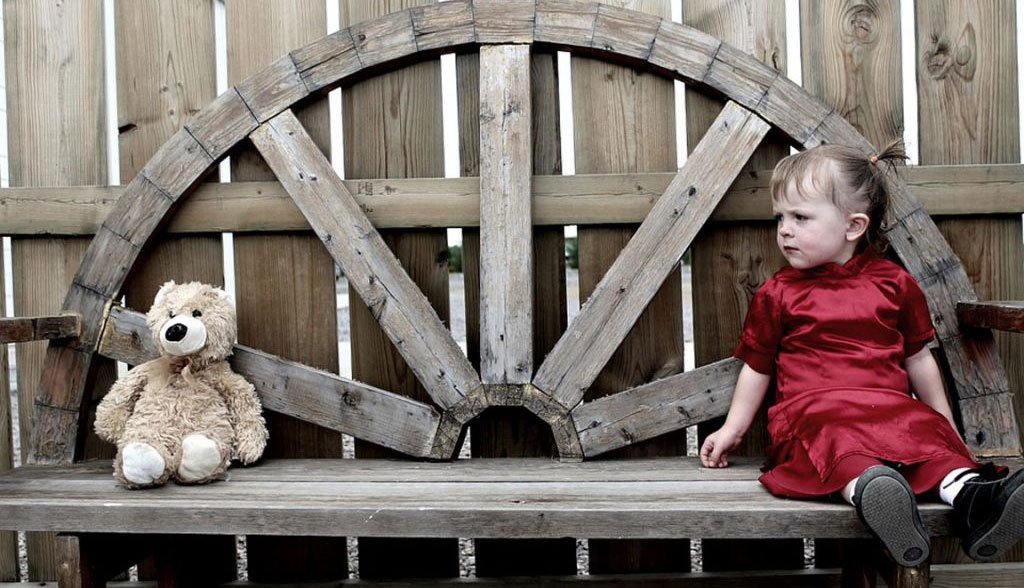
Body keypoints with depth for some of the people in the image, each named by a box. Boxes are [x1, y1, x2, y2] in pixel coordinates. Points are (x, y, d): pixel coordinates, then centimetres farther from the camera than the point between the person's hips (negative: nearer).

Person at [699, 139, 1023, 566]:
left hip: (891, 409, 3)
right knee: (835, 439, -36)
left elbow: (918, 359, 21)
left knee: (929, 434, -28)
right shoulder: (776, 295, 10)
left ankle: (969, 498, -52)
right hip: (811, 410, -2)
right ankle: (869, 494, -63)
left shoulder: (894, 284, 12)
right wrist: (733, 429, 18)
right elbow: (756, 368, 18)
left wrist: (945, 422, 24)